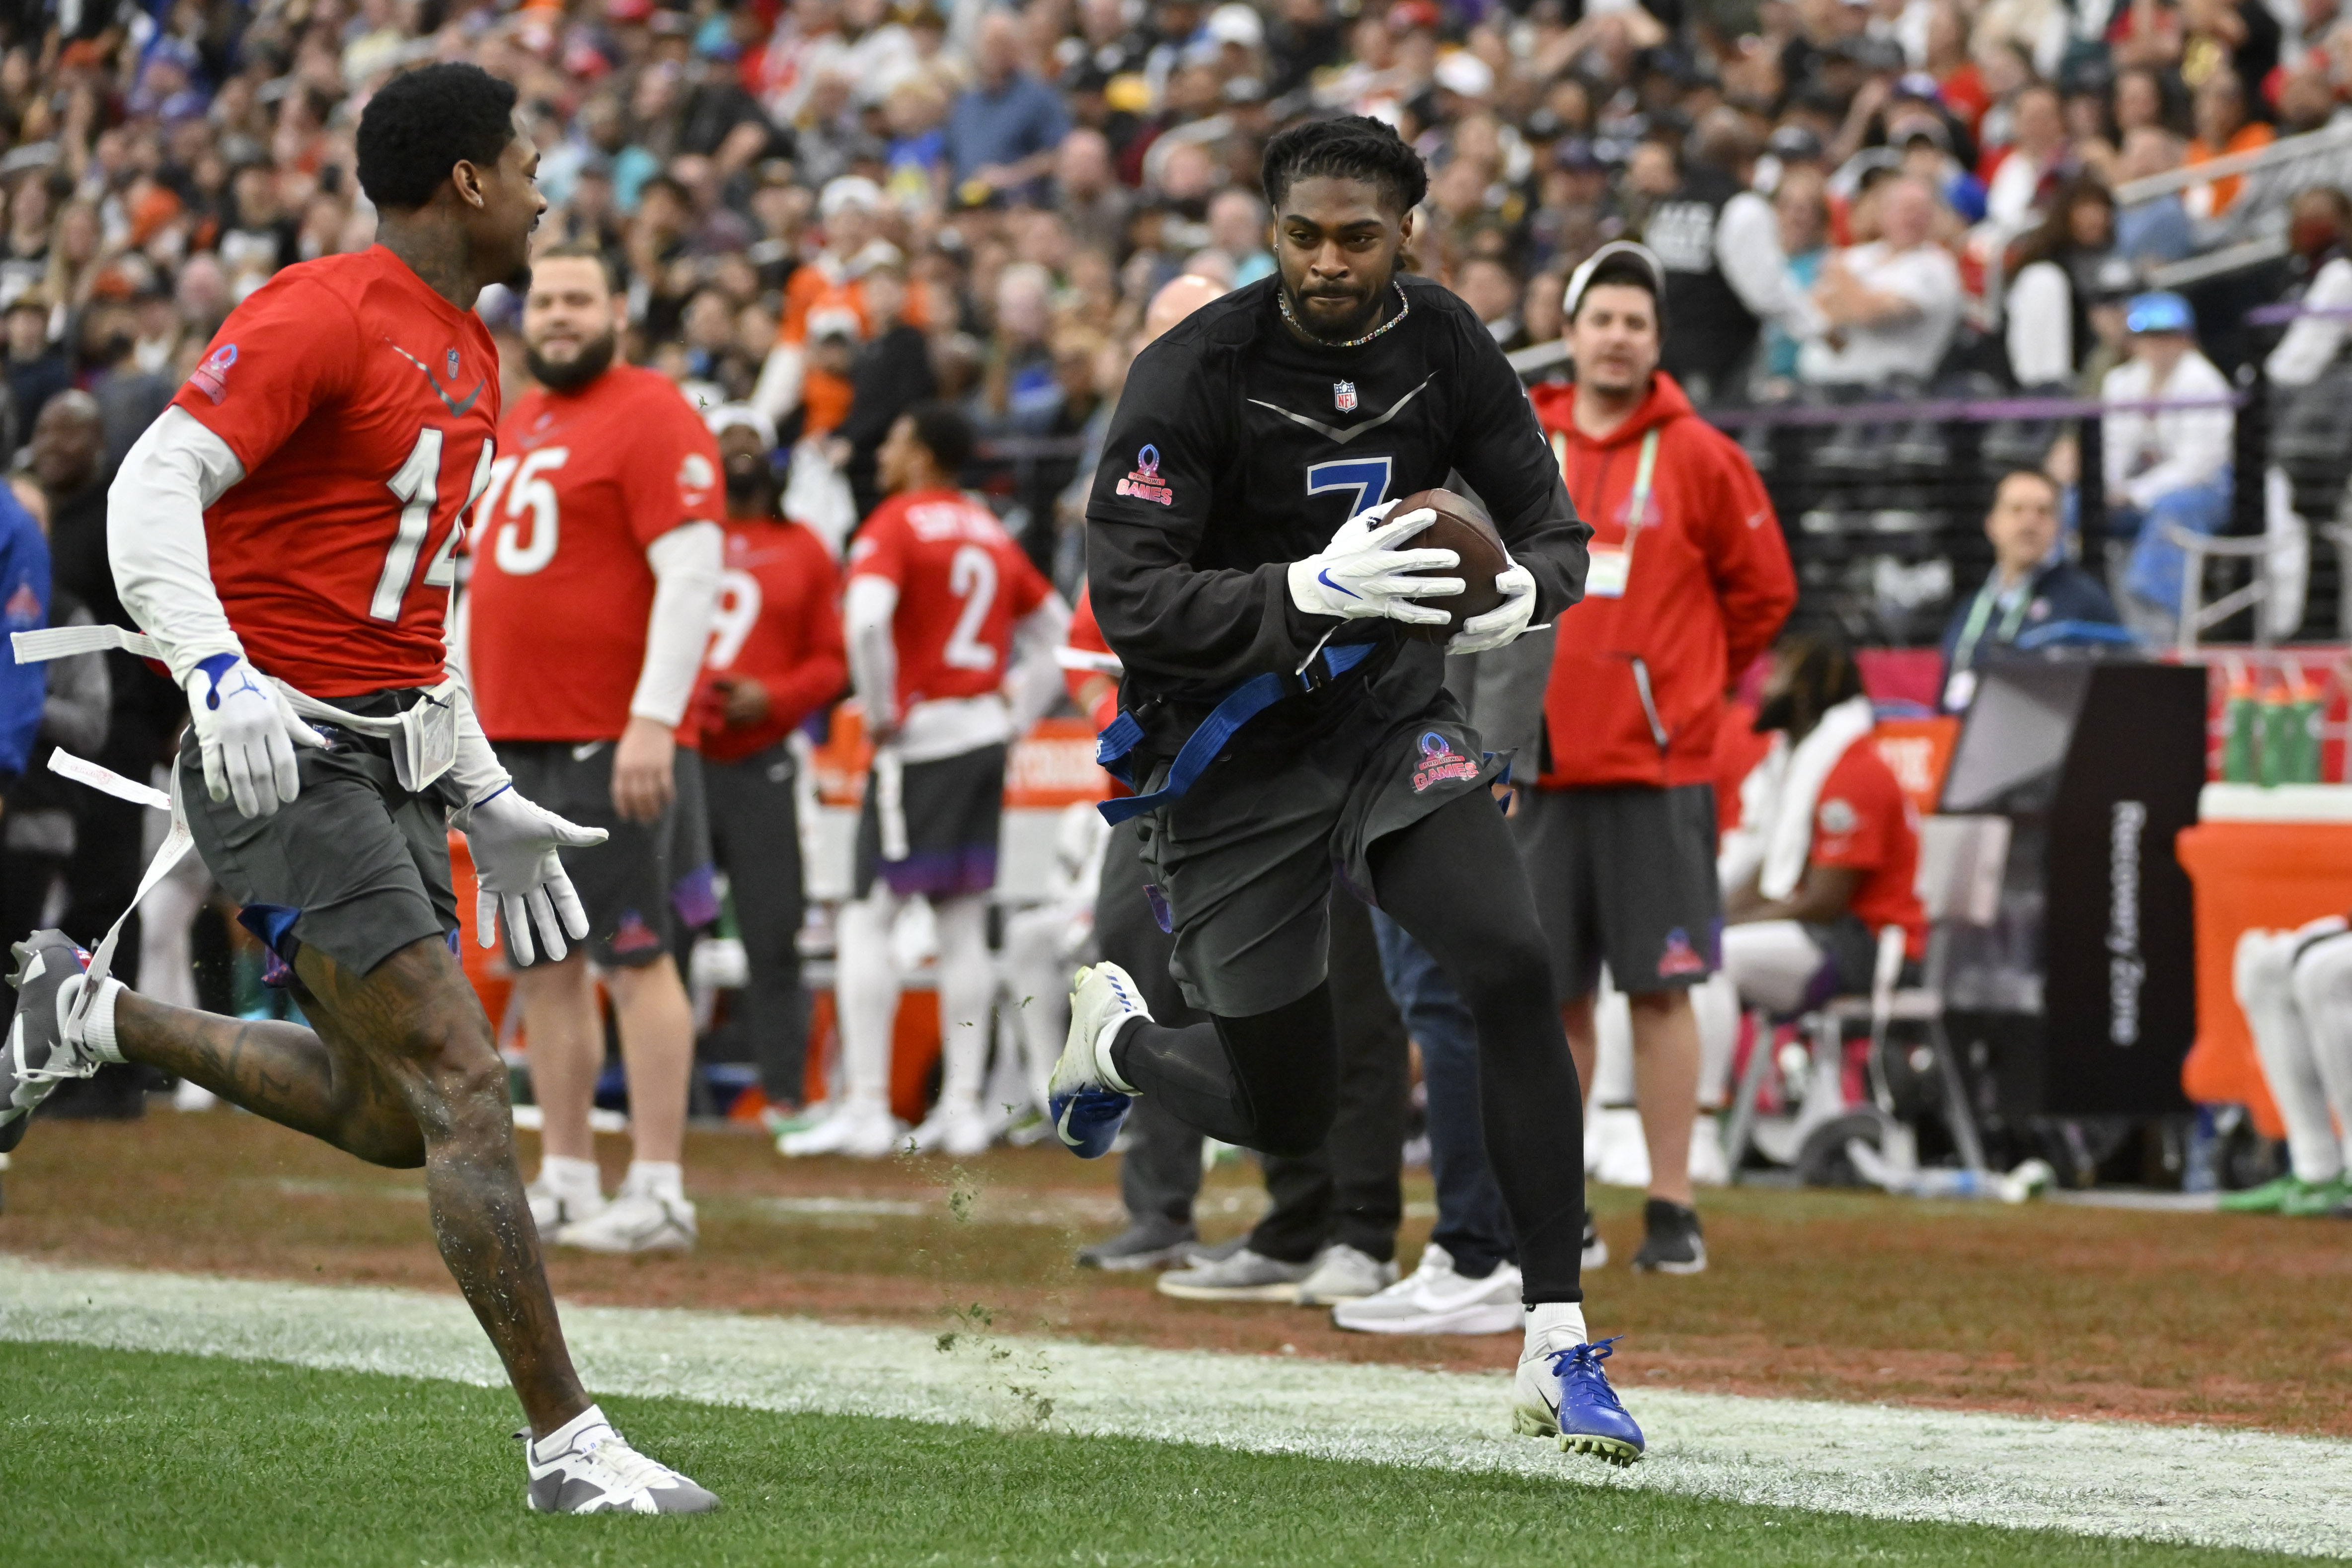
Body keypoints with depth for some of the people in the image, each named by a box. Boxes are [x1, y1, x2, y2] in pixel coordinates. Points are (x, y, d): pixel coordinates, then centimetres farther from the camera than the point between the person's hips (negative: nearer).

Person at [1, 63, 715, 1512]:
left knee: (387, 1114, 11)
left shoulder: (469, 354, 17)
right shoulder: (321, 316, -12)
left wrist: (486, 802, 23)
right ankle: (568, 1446, -10)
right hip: (287, 757, -9)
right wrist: (218, 673, -34)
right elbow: (152, 490, -19)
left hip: (394, 762, 9)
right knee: (463, 1082, -12)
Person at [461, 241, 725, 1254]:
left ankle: (658, 1190, -9)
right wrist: (466, 716, 21)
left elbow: (691, 573, -15)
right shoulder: (515, 427, 20)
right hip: (514, 740, 9)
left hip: (610, 743, -9)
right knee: (543, 967, 8)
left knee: (633, 955, -9)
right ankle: (564, 1180, 13)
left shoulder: (649, 417, -7)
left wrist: (654, 721, -21)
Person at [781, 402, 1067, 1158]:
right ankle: (963, 1107, 11)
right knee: (963, 925, 11)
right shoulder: (991, 531, 13)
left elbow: (867, 619, -24)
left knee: (867, 919, -3)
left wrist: (880, 714, -13)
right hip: (988, 740, 7)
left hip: (921, 741, -7)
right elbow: (1051, 621, 21)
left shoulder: (896, 525, -8)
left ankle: (866, 1109, -8)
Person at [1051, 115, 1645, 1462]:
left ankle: (1559, 1353, -13)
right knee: (1287, 1118, 5)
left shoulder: (1443, 344, -4)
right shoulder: (1198, 374, -18)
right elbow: (1128, 598, -23)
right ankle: (1114, 1032, 42)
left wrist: (1523, 590, -23)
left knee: (1517, 972, -21)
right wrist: (1309, 589, -36)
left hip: (1390, 716, 3)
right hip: (1231, 761, -3)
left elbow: (1554, 524, 1)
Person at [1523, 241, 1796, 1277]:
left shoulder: (1699, 458, 0)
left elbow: (1762, 589, 8)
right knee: (1551, 997, 6)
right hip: (1543, 771, 3)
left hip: (1656, 772, -3)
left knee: (1661, 991, -4)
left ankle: (1671, 1212, 0)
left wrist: (1684, 688, 8)